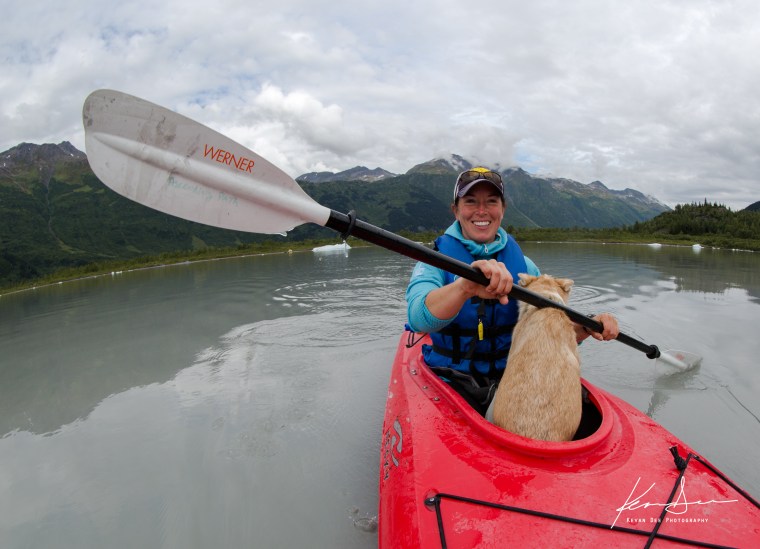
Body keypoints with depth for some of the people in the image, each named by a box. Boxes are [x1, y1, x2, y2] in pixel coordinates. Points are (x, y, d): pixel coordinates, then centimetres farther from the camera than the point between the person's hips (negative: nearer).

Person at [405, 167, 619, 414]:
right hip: (451, 383, -3)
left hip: (510, 377, 4)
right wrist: (465, 287, -48)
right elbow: (418, 319, -29)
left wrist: (586, 327, -13)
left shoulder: (522, 265, 5)